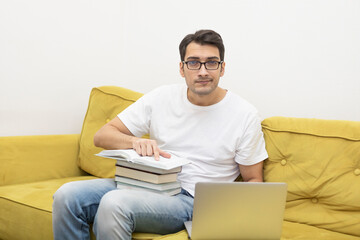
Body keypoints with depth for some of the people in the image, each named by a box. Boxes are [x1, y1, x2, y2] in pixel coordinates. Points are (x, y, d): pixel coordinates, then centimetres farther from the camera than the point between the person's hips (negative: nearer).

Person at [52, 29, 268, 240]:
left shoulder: (245, 115, -2)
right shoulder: (161, 98, 6)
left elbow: (253, 181, 5)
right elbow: (101, 136, 6)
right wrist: (135, 141, -16)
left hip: (191, 200, -4)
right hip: (146, 183, 4)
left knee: (113, 204, -31)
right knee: (68, 195, -20)